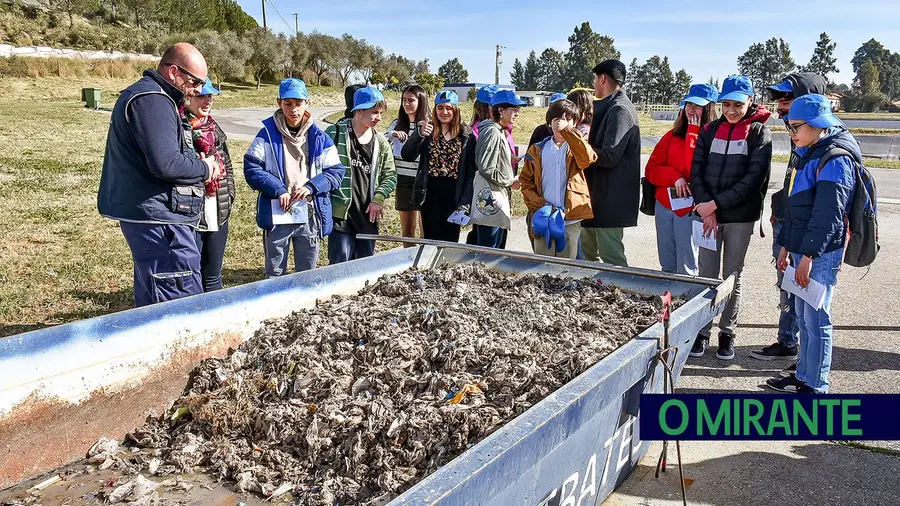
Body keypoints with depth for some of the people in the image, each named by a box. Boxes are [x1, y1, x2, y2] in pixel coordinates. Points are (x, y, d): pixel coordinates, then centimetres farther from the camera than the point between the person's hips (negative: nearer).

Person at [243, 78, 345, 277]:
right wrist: (278, 190, -17)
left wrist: (312, 187, -13)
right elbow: (251, 169, -5)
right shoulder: (267, 135, -1)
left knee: (308, 274, 13)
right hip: (277, 215, -1)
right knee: (274, 273, 9)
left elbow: (336, 171, 3)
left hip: (310, 216, 2)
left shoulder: (319, 138, 4)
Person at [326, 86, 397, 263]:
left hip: (368, 214, 5)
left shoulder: (380, 142, 8)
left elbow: (390, 175, 12)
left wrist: (378, 198, -2)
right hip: (341, 212, -5)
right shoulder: (335, 133, -5)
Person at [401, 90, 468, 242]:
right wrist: (419, 134, -25)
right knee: (431, 239, 6)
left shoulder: (464, 134, 3)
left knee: (450, 240, 6)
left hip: (454, 194, 0)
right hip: (431, 193, 0)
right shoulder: (428, 131, 2)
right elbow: (407, 156, -9)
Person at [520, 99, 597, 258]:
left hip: (571, 219, -1)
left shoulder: (576, 148, 6)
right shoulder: (537, 150, 11)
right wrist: (539, 205, -6)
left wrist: (567, 130, -20)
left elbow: (588, 158, -19)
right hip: (543, 218, 1)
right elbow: (526, 181, 9)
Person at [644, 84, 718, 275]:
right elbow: (651, 169, 6)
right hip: (664, 204, 5)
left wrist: (693, 134, -12)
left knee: (686, 268, 0)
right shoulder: (672, 135, 10)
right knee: (666, 265, 12)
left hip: (690, 208, -5)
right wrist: (674, 177, -12)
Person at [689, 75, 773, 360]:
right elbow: (696, 171, 3)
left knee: (733, 276, 7)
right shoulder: (711, 130, 9)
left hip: (740, 216, -2)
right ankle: (702, 331, 13)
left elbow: (753, 179, -10)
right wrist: (706, 208, -10)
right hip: (708, 213, 2)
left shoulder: (760, 133, -1)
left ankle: (727, 332, 18)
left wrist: (716, 203, -15)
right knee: (707, 276, 4)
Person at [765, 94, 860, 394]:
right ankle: (803, 376, 26)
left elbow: (827, 215, -21)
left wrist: (808, 256, -21)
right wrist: (786, 247, 19)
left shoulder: (835, 159, -14)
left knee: (816, 320, -2)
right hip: (803, 250, 9)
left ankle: (815, 386, 8)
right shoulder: (809, 155, 15)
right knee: (804, 318, 15)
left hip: (821, 255, -9)